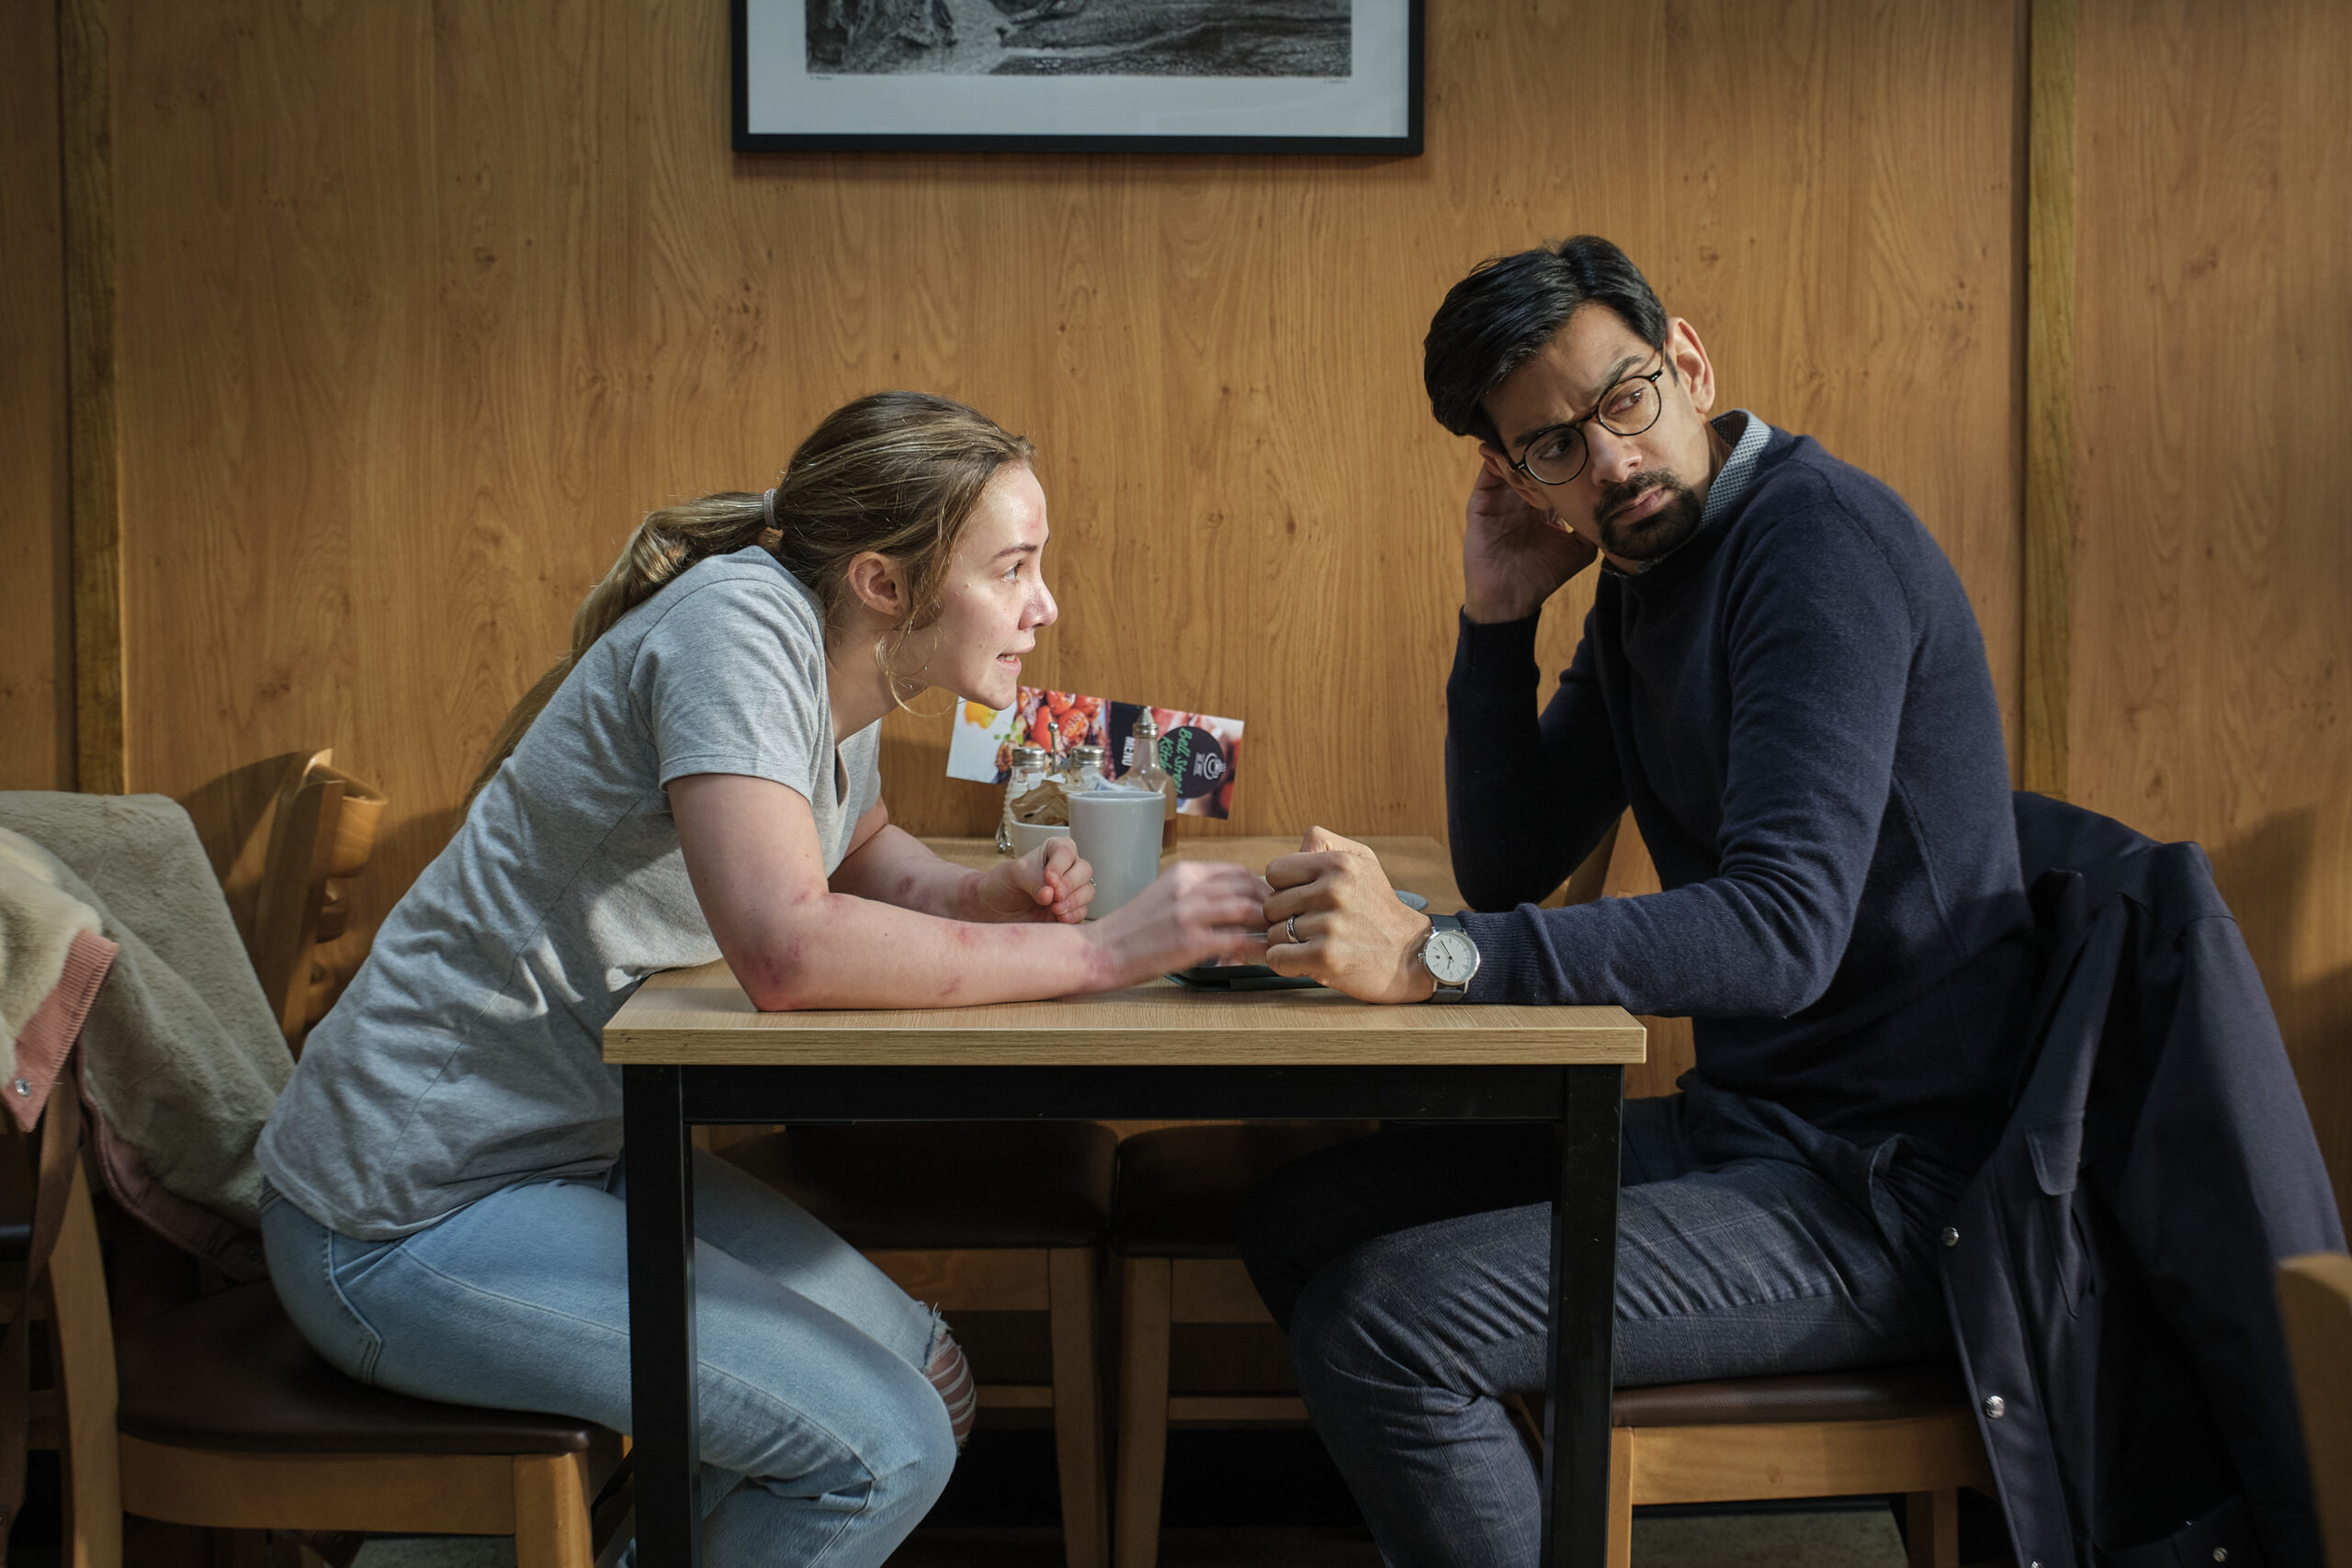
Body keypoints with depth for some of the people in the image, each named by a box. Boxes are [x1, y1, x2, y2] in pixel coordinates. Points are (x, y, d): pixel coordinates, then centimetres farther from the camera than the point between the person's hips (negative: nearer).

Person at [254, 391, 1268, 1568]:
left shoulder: (840, 669, 4)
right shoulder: (739, 623, -23)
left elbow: (871, 863, 22)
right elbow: (787, 948, -36)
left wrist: (999, 894, -1)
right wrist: (1097, 953, -28)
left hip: (569, 1152, 10)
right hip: (410, 1212, -10)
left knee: (926, 1376, 9)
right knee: (880, 1449, -16)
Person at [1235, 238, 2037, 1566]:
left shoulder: (1817, 536, -17)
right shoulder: (1641, 582, 12)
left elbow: (1783, 928, -29)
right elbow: (1511, 871, 14)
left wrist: (1433, 957, -35)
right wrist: (1499, 618, 2)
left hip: (1883, 1192, -9)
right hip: (1744, 1123, 9)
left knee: (1378, 1324, -21)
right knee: (1302, 1223, 11)